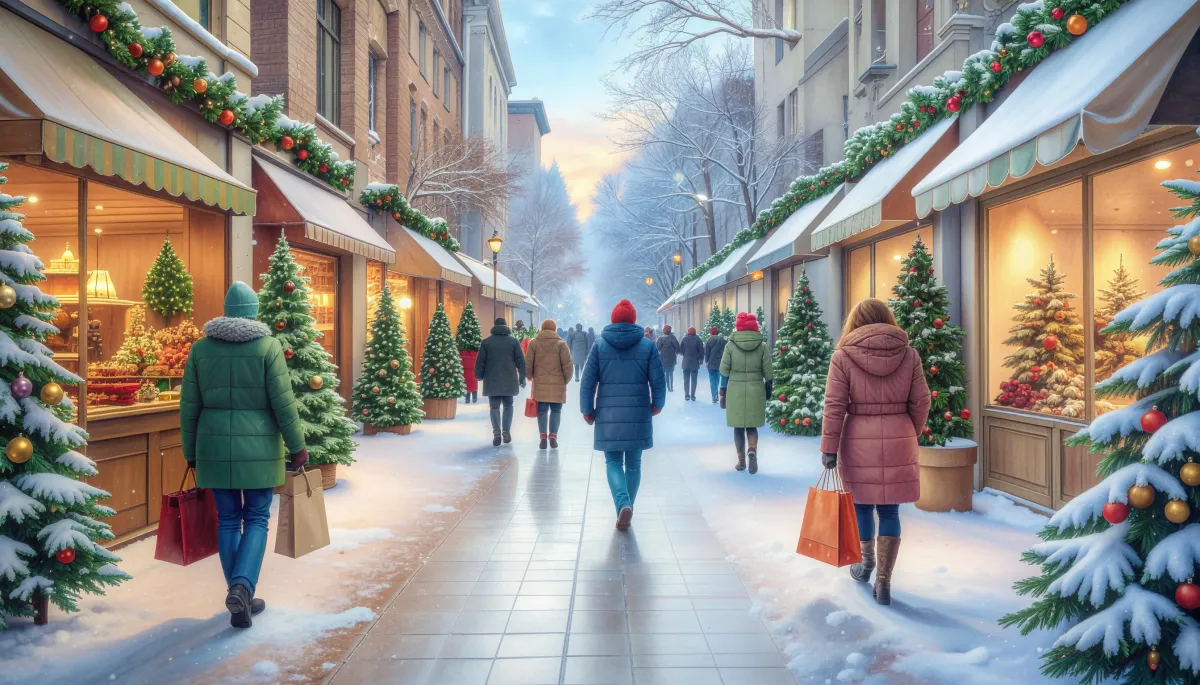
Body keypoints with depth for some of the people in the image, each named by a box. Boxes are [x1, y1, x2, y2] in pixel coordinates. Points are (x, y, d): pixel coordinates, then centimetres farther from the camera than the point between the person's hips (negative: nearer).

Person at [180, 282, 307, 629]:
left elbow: (189, 405, 6)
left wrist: (190, 451, 16)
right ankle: (242, 586, -11)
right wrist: (297, 446, 0)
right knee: (256, 519, 9)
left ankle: (240, 600, 16)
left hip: (215, 447, 3)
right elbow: (283, 401, -9)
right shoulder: (268, 345, -6)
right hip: (258, 448, -3)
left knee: (228, 520, 12)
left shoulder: (200, 348, 4)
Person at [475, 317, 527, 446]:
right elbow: (520, 362, 1)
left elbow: (480, 361, 1)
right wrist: (522, 378, 9)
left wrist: (479, 376, 14)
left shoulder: (486, 341, 1)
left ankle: (497, 433, -9)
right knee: (508, 405, 15)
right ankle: (506, 432, 10)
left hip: (491, 381, -1)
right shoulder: (514, 341, 2)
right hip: (509, 381, 1)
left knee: (494, 407, 3)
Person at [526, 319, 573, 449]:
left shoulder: (534, 343, 2)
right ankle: (553, 437, 4)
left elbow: (528, 364, 1)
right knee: (556, 411, 8)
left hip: (540, 384, 1)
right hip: (557, 384, -1)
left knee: (542, 411, 7)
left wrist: (530, 377, 18)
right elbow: (567, 365, -5)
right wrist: (566, 380, 9)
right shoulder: (561, 343, -2)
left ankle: (543, 438, 1)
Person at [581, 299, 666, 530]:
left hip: (608, 415, 0)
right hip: (639, 415, 1)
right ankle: (627, 507, 20)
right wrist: (657, 404, 16)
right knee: (633, 463, 13)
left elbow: (588, 381, -2)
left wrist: (587, 410, 8)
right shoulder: (648, 345, 0)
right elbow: (658, 380, 0)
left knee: (613, 461, 6)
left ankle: (623, 505, -15)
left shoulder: (599, 345, -1)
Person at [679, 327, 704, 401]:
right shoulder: (697, 339, -6)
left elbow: (680, 349, -2)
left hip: (686, 362, 1)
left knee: (686, 379, 8)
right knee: (694, 380, 6)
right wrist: (701, 359, 3)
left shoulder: (684, 339, -3)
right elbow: (701, 350, -7)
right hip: (695, 362, -1)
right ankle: (693, 396, 4)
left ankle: (686, 395, 6)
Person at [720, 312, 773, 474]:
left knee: (738, 427, 11)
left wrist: (723, 391, 6)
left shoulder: (730, 345, -5)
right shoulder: (762, 346, -2)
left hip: (735, 390, -1)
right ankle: (752, 450, -13)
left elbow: (724, 370, -4)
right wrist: (768, 390, 11)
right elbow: (768, 372, 0)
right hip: (756, 390, 1)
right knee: (752, 425, 13)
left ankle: (741, 460, 14)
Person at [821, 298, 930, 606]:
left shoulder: (843, 356, -4)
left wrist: (829, 447, -4)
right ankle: (883, 581, 9)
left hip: (859, 441, -1)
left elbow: (834, 406, -8)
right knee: (889, 510, 7)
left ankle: (866, 563, 34)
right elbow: (920, 403, 5)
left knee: (862, 505, 17)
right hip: (899, 441, 2)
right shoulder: (909, 354, 3)